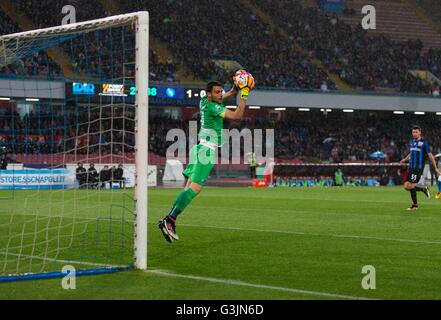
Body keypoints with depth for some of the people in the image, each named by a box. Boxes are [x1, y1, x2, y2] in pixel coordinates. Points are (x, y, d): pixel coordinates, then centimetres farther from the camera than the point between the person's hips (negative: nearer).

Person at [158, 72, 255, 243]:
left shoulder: (204, 102, 12)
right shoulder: (212, 106, -13)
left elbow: (230, 94, 25)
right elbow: (237, 115, -18)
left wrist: (236, 87, 5)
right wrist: (244, 95, -10)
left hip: (199, 148, 10)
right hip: (206, 150, -10)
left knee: (189, 188, 6)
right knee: (194, 188, -14)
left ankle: (168, 221, -1)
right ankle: (169, 220, -22)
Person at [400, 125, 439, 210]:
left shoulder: (424, 143, -6)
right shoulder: (412, 142, 14)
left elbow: (430, 155, -5)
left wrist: (435, 168, -6)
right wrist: (405, 159, 10)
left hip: (418, 168, -7)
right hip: (411, 167, 7)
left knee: (410, 185, -13)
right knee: (406, 186, 0)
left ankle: (415, 204, 0)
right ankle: (424, 189, 20)